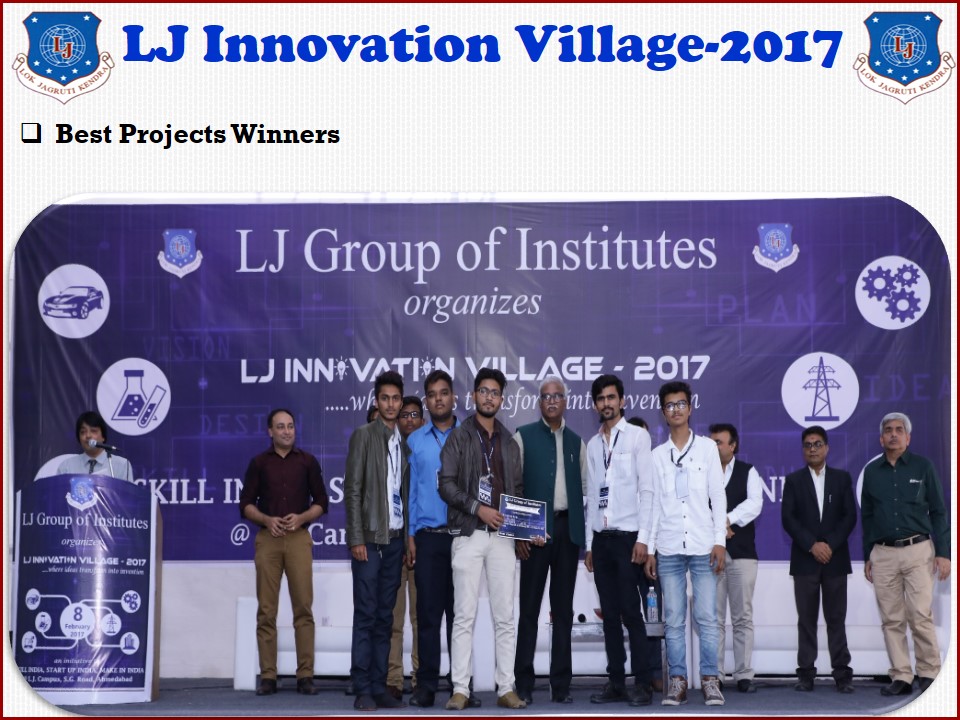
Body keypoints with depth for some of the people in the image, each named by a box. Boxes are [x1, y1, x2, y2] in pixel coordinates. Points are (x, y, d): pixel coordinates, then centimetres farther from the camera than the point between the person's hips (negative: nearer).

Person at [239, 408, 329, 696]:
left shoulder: (307, 461, 9)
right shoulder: (259, 463, 9)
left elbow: (321, 502, 9)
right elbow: (246, 504, 8)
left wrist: (301, 517, -9)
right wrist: (267, 520, -10)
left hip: (299, 538, 0)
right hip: (267, 538, 0)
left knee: (303, 608, -4)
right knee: (266, 611, -1)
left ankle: (305, 675, -2)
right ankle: (268, 676, 2)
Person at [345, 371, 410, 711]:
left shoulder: (403, 440, 14)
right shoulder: (364, 435, -1)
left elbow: (404, 491, 13)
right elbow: (353, 489, -6)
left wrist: (409, 537, 5)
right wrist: (356, 538, -12)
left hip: (395, 538, 5)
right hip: (370, 537, -5)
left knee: (385, 615, 7)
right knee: (366, 614, -4)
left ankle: (379, 686, 10)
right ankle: (362, 690, -1)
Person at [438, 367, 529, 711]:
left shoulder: (509, 442, 15)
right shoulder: (459, 436, 3)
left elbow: (517, 489, 17)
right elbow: (447, 483, -5)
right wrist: (478, 508, -15)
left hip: (502, 535, 4)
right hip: (468, 535, -4)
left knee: (505, 616, 4)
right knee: (465, 615, -3)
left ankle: (506, 688, 8)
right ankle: (460, 689, 0)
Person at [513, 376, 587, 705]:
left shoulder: (576, 441, 14)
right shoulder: (523, 437, 3)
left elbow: (584, 488, 13)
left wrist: (585, 531, 4)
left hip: (568, 529, 3)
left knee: (564, 610, 6)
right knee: (529, 608, -2)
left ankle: (561, 684, 10)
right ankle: (524, 684, 2)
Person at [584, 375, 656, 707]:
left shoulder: (637, 436, 0)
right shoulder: (593, 444, 14)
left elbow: (647, 489, -6)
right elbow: (591, 496, 15)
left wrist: (643, 538, -13)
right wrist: (589, 544, 11)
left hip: (627, 536, -5)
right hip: (601, 538, 5)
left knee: (631, 612, -7)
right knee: (609, 614, 5)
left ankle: (642, 684, -3)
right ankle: (616, 683, 9)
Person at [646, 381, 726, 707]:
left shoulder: (707, 447, 7)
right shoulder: (657, 455, 10)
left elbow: (718, 496, 4)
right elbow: (652, 503, 9)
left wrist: (720, 541, -4)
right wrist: (649, 549, 5)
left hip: (703, 546, -1)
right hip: (669, 549, 1)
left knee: (707, 617, -5)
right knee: (674, 620, 1)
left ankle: (710, 680, 1)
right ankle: (678, 681, 5)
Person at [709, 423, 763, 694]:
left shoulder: (748, 472, 9)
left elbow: (754, 504, -6)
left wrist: (727, 519, -16)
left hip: (741, 551, 0)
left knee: (743, 617, 1)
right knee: (713, 618, 1)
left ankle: (744, 675, 3)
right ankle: (714, 676, 4)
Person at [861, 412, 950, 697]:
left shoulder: (923, 467, 2)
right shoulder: (872, 471, 10)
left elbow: (938, 511, 2)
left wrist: (943, 553, -5)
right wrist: (867, 557, 12)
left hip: (918, 550, -3)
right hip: (883, 553, 3)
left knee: (920, 616, -9)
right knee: (892, 620, 2)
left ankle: (929, 674, 2)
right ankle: (900, 677, 7)